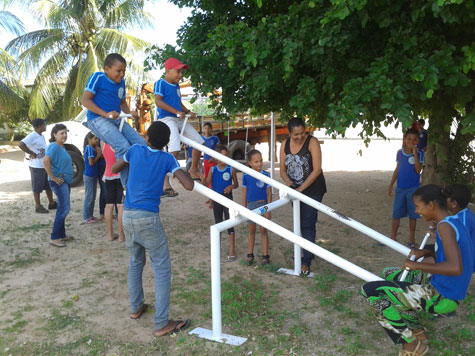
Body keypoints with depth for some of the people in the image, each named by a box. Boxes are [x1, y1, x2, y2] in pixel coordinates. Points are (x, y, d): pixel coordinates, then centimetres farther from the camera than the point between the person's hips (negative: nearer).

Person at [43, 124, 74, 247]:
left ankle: (61, 235, 23)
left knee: (63, 208, 14)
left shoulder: (62, 147, 13)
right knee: (64, 208, -10)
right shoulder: (54, 147, -15)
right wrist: (52, 177, -24)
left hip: (66, 181, 10)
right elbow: (46, 160, -30)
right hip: (59, 182, -10)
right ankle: (55, 238, -5)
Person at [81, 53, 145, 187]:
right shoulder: (98, 77, -6)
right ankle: (128, 186, -19)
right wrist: (106, 114, -21)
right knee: (123, 146, -28)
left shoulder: (121, 82, 15)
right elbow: (85, 100, -10)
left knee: (141, 144, -7)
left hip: (117, 120, 8)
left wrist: (129, 113, 5)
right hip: (98, 119, -7)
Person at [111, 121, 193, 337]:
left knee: (135, 262, 24)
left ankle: (136, 307, 38)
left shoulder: (135, 150, 7)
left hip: (128, 216, 5)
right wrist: (183, 171, 11)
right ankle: (161, 324, 4)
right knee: (162, 270, 3)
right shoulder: (167, 159, -2)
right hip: (148, 218, -5)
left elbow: (114, 169, 23)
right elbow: (189, 186, -8)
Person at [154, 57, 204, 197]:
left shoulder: (176, 86, 20)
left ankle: (193, 170, 26)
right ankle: (165, 183, -20)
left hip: (179, 120, 9)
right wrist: (177, 112, -20)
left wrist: (188, 112, 8)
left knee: (199, 141, 8)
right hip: (166, 119, -9)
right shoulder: (160, 83, -4)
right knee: (175, 149, -26)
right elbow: (158, 101, -16)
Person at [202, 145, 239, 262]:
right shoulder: (213, 169, -2)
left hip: (227, 198, -3)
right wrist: (203, 179, -24)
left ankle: (232, 251, 5)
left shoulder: (231, 170, -7)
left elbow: (236, 184, 2)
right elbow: (207, 183, -3)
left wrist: (231, 187, -19)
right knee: (218, 223, 15)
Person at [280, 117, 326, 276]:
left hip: (313, 190, -5)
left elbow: (317, 170, -21)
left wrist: (300, 188, -23)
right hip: (296, 190, 6)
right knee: (301, 223, 16)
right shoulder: (285, 145, -1)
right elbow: (283, 169, 3)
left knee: (308, 225, -7)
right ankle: (308, 252, 34)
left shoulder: (312, 142, -17)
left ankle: (306, 262, -1)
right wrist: (288, 182, -17)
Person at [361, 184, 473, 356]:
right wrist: (426, 252, 9)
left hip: (441, 299, -10)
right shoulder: (454, 222, 8)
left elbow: (455, 268, -34)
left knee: (370, 290, -14)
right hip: (440, 289, 10)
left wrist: (418, 265, -22)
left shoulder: (444, 226, -21)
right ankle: (417, 330, 25)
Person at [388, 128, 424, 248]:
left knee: (412, 214, 6)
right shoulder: (400, 152, 3)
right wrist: (391, 185, 9)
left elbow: (418, 170, -19)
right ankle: (393, 237, 18)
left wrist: (415, 153, -23)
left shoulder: (419, 154, -7)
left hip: (413, 188, -3)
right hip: (400, 188, 3)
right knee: (396, 213, 7)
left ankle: (412, 238, 19)